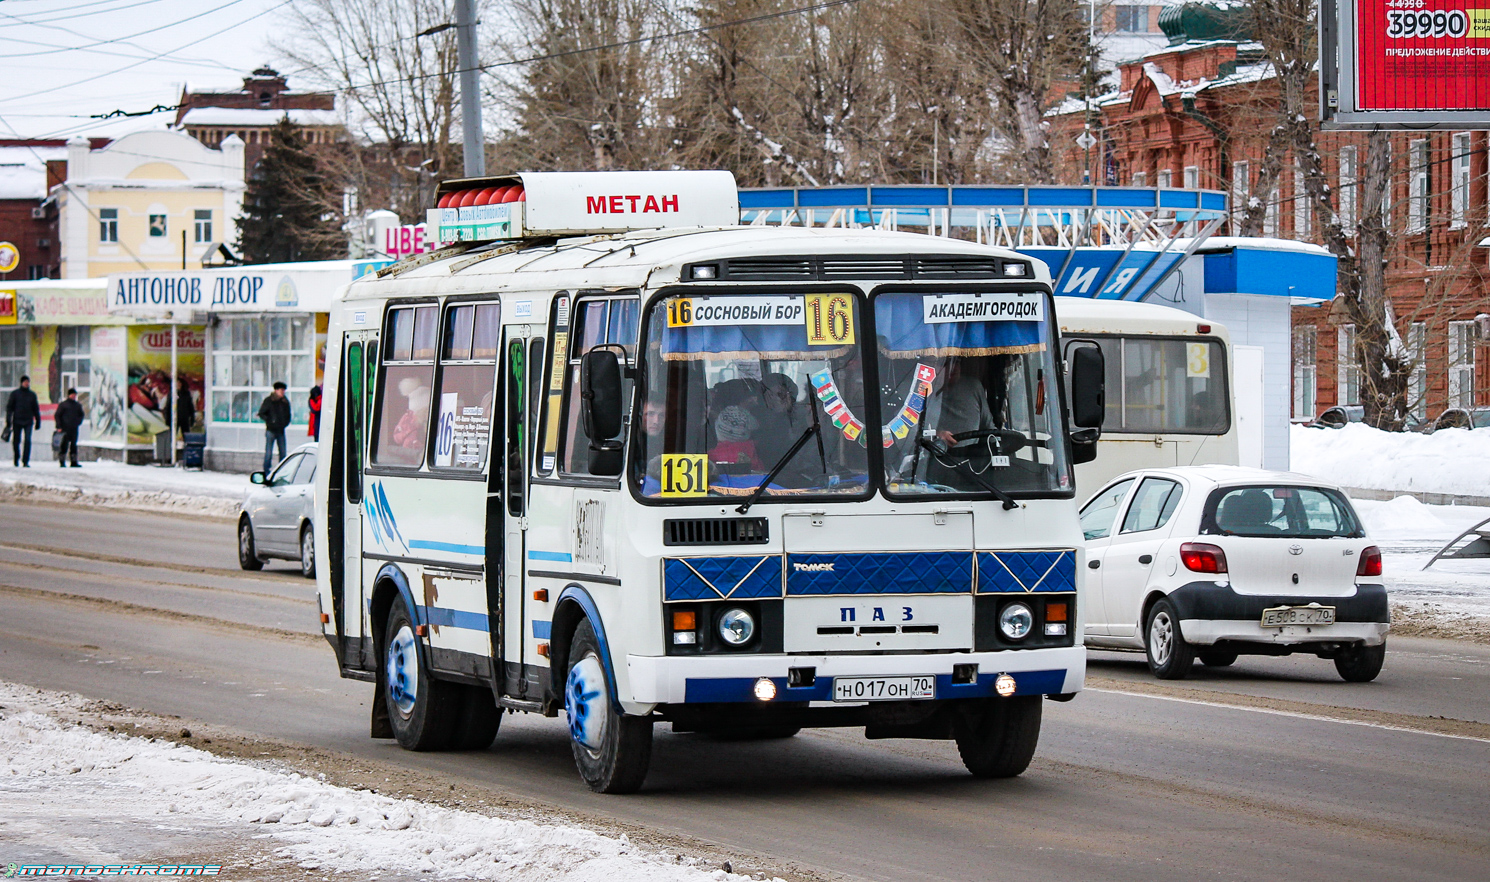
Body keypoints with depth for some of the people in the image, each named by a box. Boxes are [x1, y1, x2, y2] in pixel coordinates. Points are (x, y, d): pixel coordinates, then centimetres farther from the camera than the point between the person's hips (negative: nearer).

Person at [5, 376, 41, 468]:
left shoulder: (32, 395, 10)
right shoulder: (15, 393, 4)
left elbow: (36, 409, 17)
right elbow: (9, 407, 3)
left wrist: (38, 421, 15)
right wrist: (8, 420, -5)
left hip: (28, 421, 1)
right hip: (17, 421, -1)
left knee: (27, 441, -12)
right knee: (16, 441, 5)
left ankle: (25, 461, -12)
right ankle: (16, 459, 24)